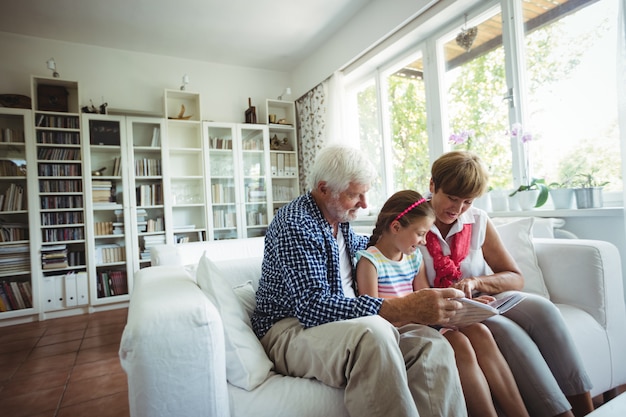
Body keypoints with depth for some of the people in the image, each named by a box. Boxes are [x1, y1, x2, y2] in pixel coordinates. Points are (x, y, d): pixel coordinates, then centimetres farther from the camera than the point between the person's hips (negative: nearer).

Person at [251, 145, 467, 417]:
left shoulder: (340, 220, 12)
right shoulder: (294, 224, -16)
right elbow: (312, 305, -28)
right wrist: (403, 309, -35)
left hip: (345, 321, 8)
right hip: (291, 331, -7)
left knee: (431, 343, -19)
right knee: (373, 333, -38)